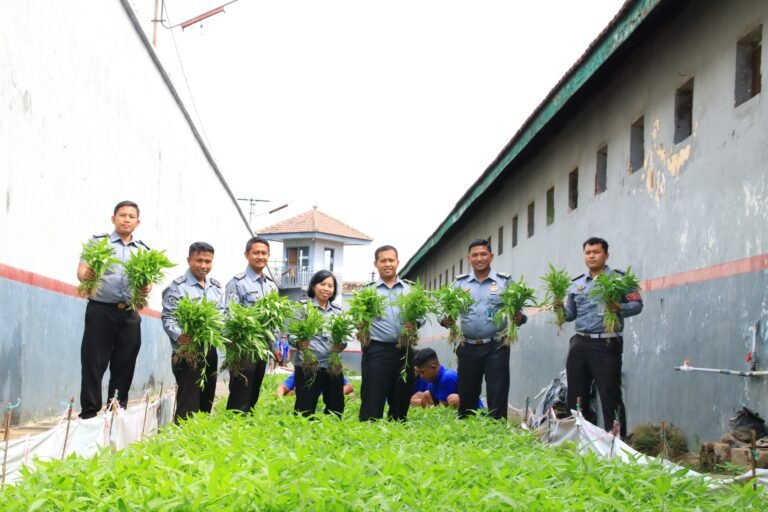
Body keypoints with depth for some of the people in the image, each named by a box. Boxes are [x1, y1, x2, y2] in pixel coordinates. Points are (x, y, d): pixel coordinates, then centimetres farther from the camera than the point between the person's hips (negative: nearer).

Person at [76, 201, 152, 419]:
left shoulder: (144, 250, 15)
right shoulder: (98, 241, 6)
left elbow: (149, 279, 11)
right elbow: (82, 269, -2)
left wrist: (146, 288, -13)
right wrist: (86, 276, -26)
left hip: (130, 314, 4)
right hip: (101, 310, -3)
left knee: (124, 367, 6)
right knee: (93, 364, -4)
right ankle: (89, 414, 0)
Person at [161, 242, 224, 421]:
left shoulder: (217, 287, 15)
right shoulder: (177, 286, -5)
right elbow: (168, 318, -12)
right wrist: (178, 335, -31)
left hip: (210, 351, 7)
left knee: (206, 402, 13)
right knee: (188, 405, -7)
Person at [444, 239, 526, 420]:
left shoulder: (505, 281, 5)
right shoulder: (460, 283, 9)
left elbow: (517, 310, 3)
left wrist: (519, 318, -18)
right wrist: (445, 320, -16)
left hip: (496, 348, -2)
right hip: (468, 348, 2)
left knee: (497, 396, -2)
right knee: (466, 395, 9)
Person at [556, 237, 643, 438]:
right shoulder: (577, 284, 16)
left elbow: (637, 304, -6)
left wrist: (619, 308, -24)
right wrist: (561, 310, -3)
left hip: (606, 345, -5)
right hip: (579, 344, 6)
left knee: (610, 397, -5)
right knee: (576, 397, 9)